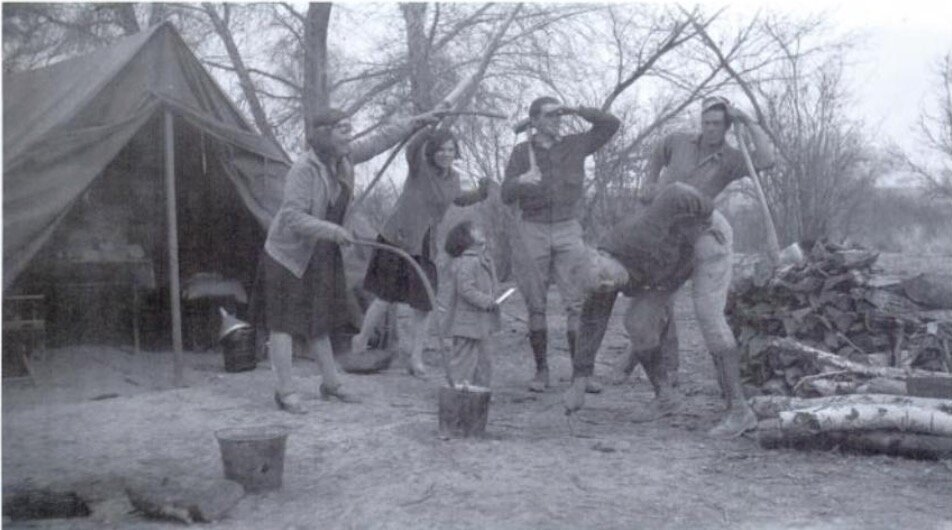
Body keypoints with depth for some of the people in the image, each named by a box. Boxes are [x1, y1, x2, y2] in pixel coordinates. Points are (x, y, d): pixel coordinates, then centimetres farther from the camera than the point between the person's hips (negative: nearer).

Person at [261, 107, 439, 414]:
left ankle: (331, 383, 22)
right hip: (289, 254, -7)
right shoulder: (303, 170, -24)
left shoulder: (343, 158, -2)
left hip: (322, 255, 8)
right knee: (285, 323, -1)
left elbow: (378, 141, 12)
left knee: (319, 320, 14)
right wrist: (332, 231, -40)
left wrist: (414, 122, 17)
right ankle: (285, 391, 3)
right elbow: (293, 217, -30)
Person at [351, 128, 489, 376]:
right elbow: (412, 148, -35)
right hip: (397, 241, -5)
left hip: (425, 248, 5)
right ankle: (361, 341, 26)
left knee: (423, 306, 5)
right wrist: (431, 129, -50)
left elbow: (458, 199, 28)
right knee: (385, 299, 2)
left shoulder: (453, 178, 6)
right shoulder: (420, 168, -12)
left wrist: (480, 192, 11)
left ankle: (416, 359, 17)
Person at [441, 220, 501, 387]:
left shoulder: (484, 259, 12)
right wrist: (487, 301, -23)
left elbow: (491, 285, 22)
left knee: (484, 357, 17)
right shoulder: (466, 262, -20)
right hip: (467, 322, -10)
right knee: (465, 359, -3)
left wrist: (496, 295, 4)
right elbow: (466, 289, -26)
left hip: (481, 321, 10)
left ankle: (481, 388, 28)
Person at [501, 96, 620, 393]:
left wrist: (576, 110, -11)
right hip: (534, 230, -1)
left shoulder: (574, 145, 5)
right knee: (536, 305, 0)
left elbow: (611, 124, -2)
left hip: (568, 231, 1)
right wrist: (521, 180, -30)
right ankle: (541, 372, 9)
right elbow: (507, 196, -8)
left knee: (578, 302, -7)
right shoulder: (521, 152, 1)